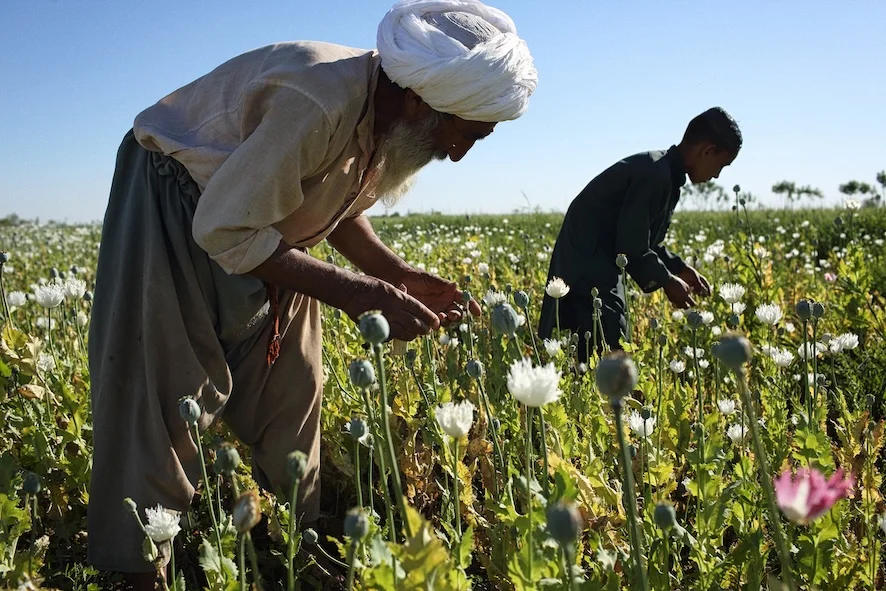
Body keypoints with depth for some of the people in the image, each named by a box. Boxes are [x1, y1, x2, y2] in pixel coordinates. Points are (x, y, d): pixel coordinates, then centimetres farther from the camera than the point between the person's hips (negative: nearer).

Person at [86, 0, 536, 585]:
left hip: (264, 223, 8)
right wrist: (355, 293, -31)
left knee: (289, 398, 7)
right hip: (173, 206, -8)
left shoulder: (395, 128, -9)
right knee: (161, 402, -7)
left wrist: (404, 277, -8)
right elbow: (228, 231, -32)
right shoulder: (321, 103, -37)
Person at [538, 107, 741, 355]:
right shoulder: (654, 174, -21)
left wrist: (679, 268, 9)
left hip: (601, 267, 11)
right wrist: (667, 281, -9)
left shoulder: (666, 173, 11)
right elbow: (632, 247, -22)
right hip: (586, 270, -11)